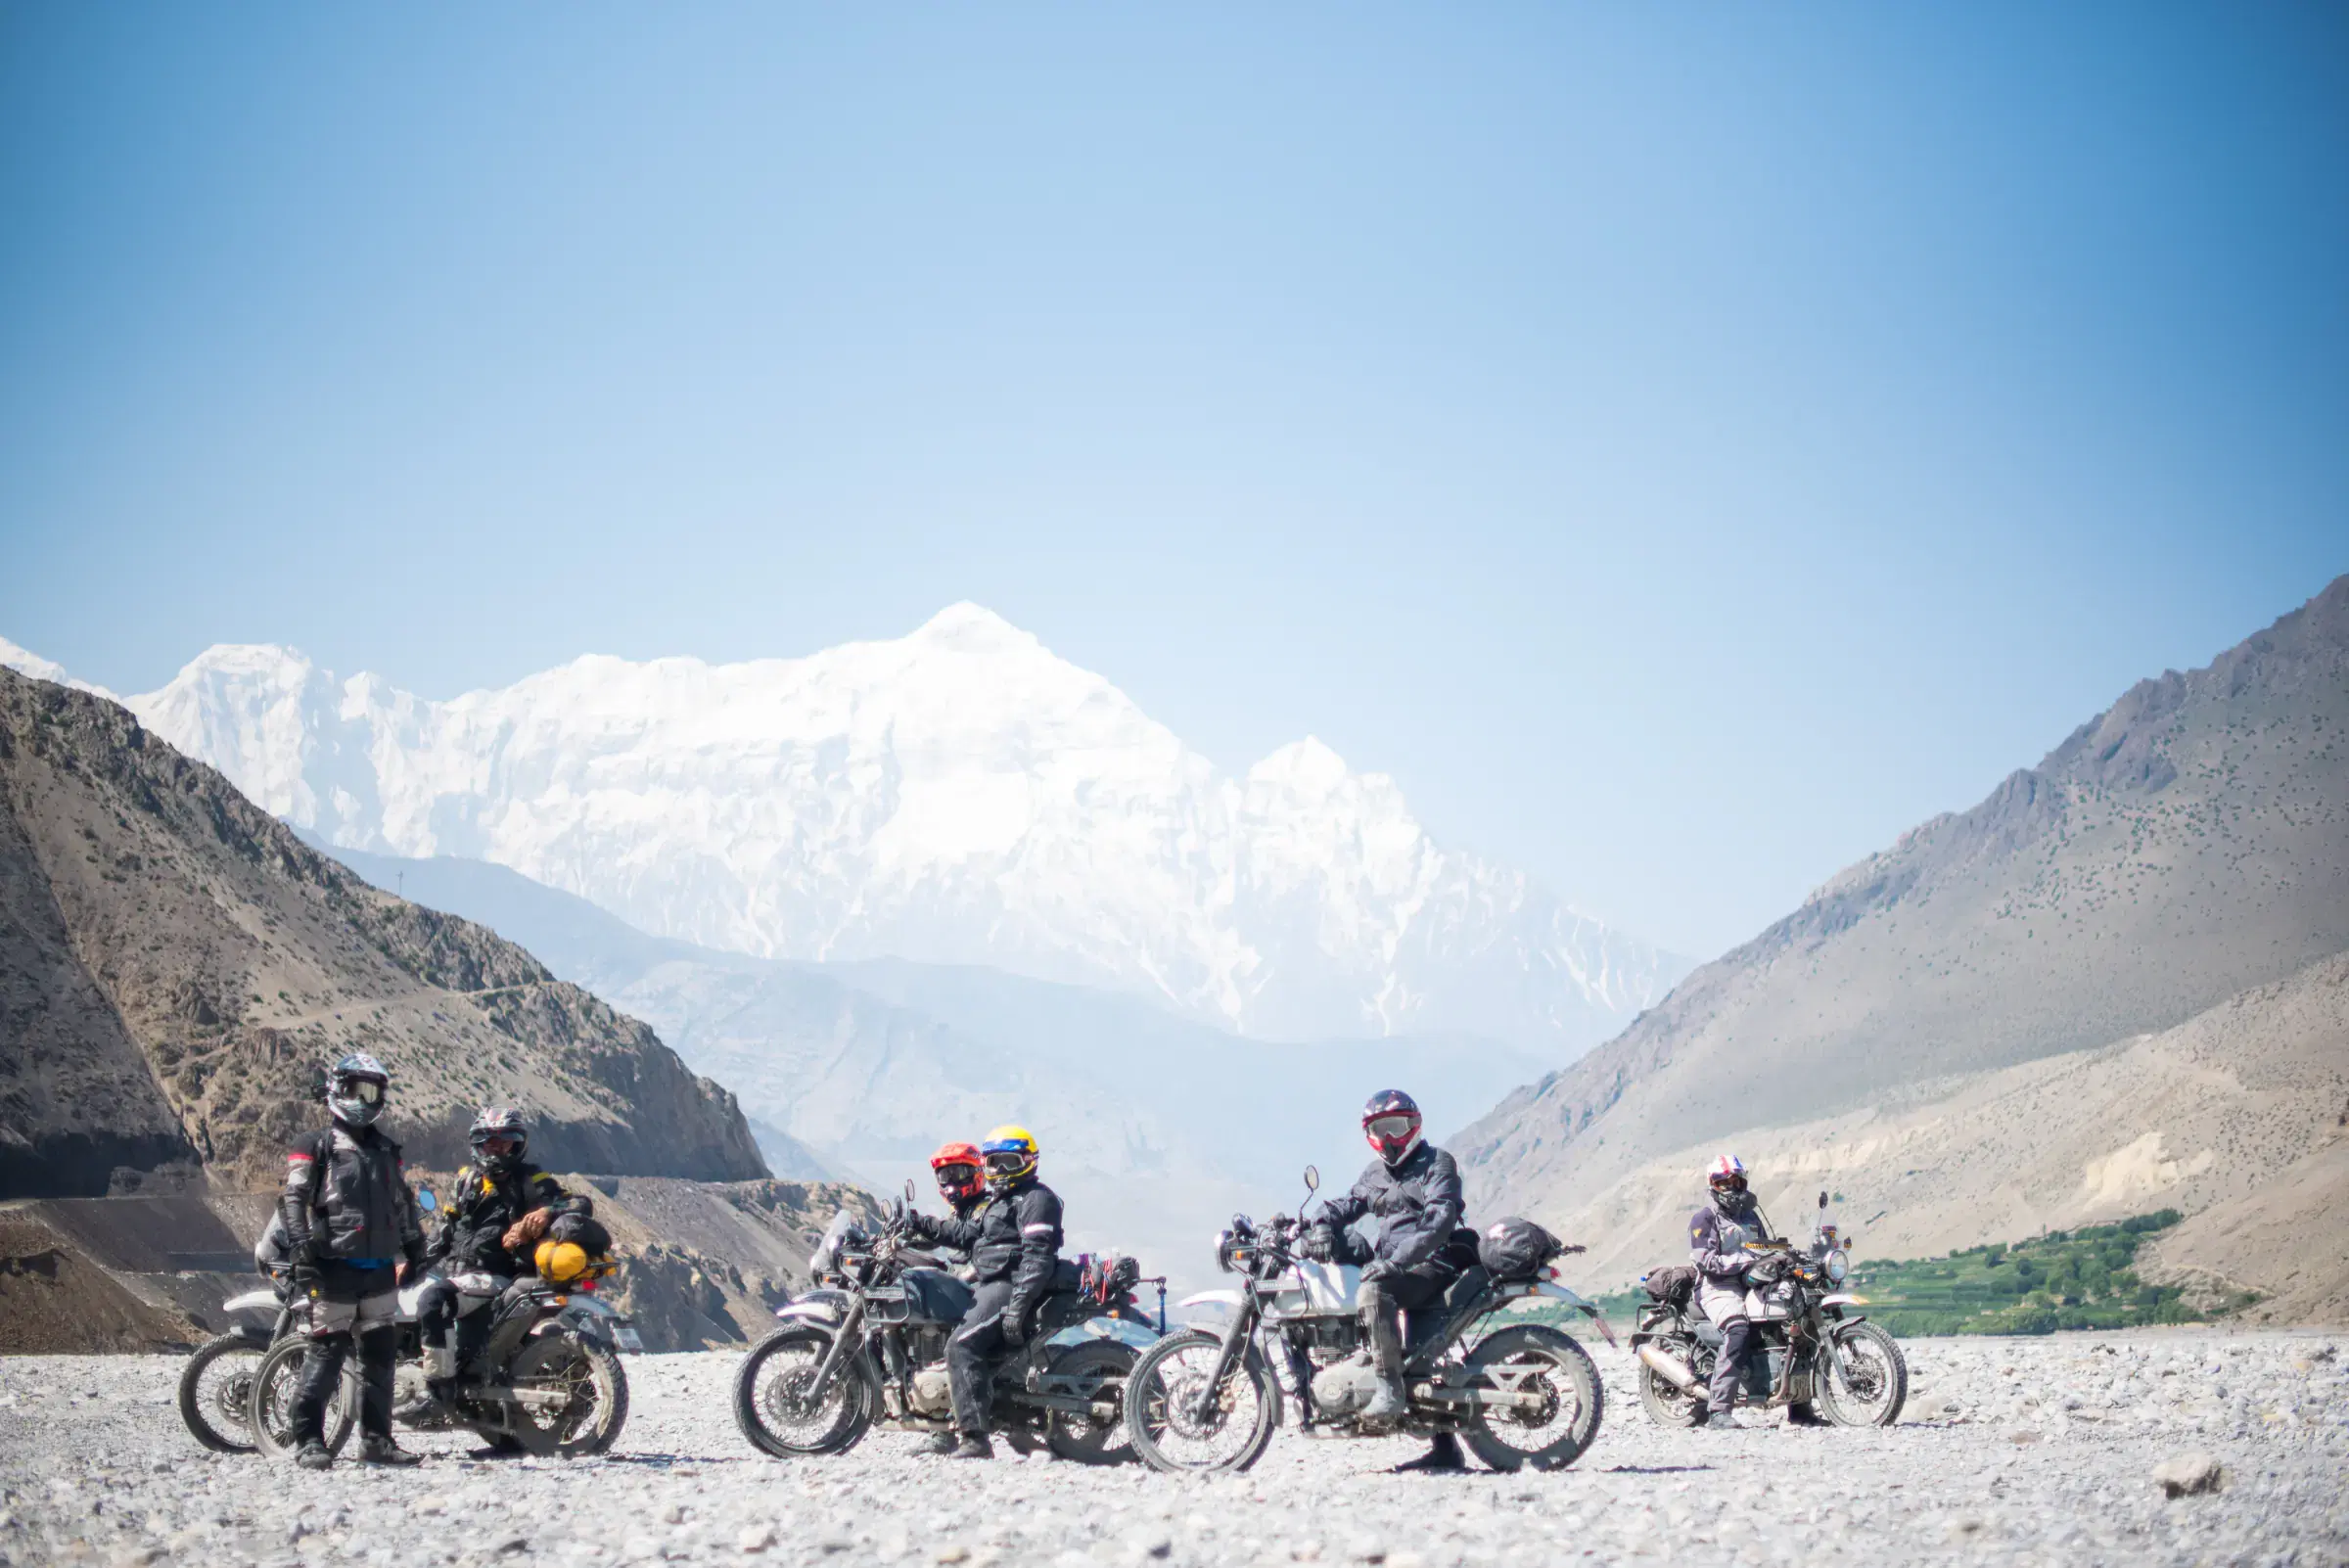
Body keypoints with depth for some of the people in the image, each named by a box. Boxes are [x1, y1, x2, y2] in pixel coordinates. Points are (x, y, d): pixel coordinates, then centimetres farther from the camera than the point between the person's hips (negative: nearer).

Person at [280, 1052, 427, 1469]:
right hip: (334, 1267, -6)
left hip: (380, 1269, 6)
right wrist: (301, 1246, -20)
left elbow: (404, 1204, 26)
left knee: (380, 1356, 8)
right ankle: (309, 1440, -5)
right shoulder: (316, 1149, 0)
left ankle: (376, 1440, 15)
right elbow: (293, 1200, -8)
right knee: (327, 1353, -9)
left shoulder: (387, 1152, 19)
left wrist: (416, 1249, 22)